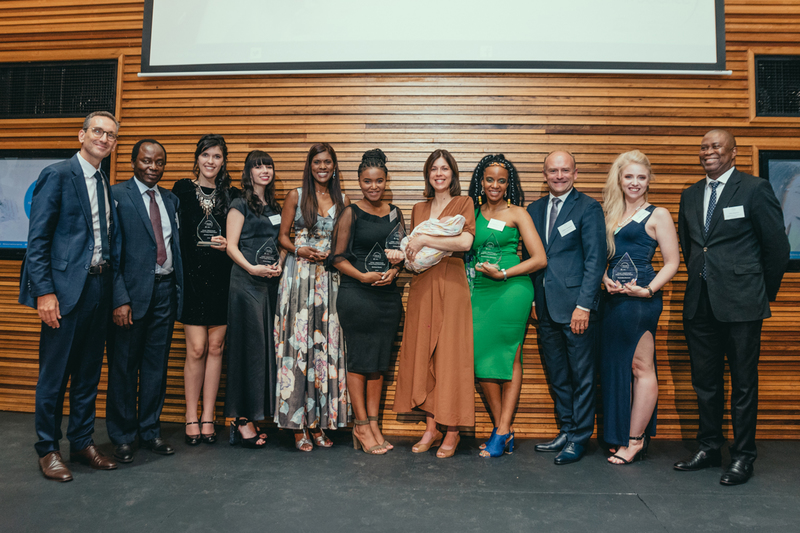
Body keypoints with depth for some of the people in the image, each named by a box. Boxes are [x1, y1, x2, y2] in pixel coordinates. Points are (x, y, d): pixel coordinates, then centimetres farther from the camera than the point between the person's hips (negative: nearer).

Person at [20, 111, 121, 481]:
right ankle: (47, 449, 20)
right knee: (54, 374, 4)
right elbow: (37, 239, -9)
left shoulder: (106, 185, 14)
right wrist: (44, 291, -15)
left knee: (89, 372, 14)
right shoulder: (58, 175, -5)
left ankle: (82, 442, 27)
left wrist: (113, 288, 7)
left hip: (98, 287, 6)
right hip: (65, 287, -6)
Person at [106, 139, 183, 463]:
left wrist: (179, 290, 5)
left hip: (165, 291, 5)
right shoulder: (117, 195, -4)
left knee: (157, 366, 12)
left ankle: (150, 431, 27)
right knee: (124, 367, 6)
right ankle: (122, 437, 21)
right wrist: (120, 299, -15)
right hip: (132, 291, -5)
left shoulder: (171, 200, 13)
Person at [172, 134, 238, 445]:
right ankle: (191, 417, 13)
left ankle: (208, 417, 15)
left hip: (221, 279, 2)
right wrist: (179, 273, -6)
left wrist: (228, 244, -9)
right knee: (196, 349, -3)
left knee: (215, 347, 5)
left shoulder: (232, 195, 9)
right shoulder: (182, 190, 6)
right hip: (191, 276, -2)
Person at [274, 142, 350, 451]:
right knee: (297, 344, -4)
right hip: (299, 277, -2)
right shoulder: (296, 196, 6)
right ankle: (297, 425, 3)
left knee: (327, 346, 1)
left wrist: (332, 255, -5)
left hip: (330, 278, 2)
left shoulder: (343, 201, 11)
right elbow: (283, 236, 7)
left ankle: (319, 423, 12)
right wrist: (302, 251, -10)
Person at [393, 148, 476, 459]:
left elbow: (465, 241, -14)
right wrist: (403, 256, 1)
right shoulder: (418, 210, 17)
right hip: (422, 285, 5)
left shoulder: (463, 203, 3)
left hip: (451, 284, -5)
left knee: (450, 353, -3)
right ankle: (431, 429, 15)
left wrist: (425, 240, -12)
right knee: (422, 353, 4)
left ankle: (452, 432, 9)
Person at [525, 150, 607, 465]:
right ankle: (566, 430, 28)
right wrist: (532, 299, 8)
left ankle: (579, 438, 16)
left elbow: (596, 260, -9)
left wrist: (583, 305, -15)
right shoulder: (534, 210, 13)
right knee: (557, 376, 15)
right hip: (546, 308, 6)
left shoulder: (588, 208, -4)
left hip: (576, 307, -6)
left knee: (582, 376, 4)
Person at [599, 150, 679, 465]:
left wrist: (648, 290, -15)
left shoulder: (658, 215, 1)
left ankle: (634, 441, 8)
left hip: (640, 298, -6)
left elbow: (672, 263, -3)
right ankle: (622, 436, 21)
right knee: (615, 365, 9)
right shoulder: (611, 214, 17)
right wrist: (606, 280, -2)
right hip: (614, 298, 6)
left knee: (641, 367, -2)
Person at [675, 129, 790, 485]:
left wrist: (765, 292, 5)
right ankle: (709, 448, 26)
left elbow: (777, 246, -1)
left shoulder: (755, 189, -3)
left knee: (743, 383, 4)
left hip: (741, 304, -5)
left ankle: (743, 456, 16)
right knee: (704, 381, 12)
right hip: (700, 304, 5)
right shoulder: (690, 195, 13)